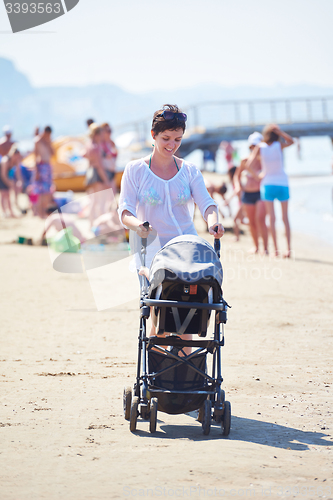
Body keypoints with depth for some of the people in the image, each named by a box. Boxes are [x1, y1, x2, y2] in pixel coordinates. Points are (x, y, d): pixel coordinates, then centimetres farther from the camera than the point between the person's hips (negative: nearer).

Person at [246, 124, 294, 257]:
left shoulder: (260, 147, -7)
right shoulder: (279, 146, -8)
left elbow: (249, 165, -13)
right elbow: (291, 141, 9)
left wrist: (257, 176, 2)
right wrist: (280, 132, -2)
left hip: (268, 183, 0)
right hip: (282, 183, 0)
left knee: (271, 218, 4)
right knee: (285, 217, 7)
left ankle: (276, 249, -2)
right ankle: (288, 248, 1)